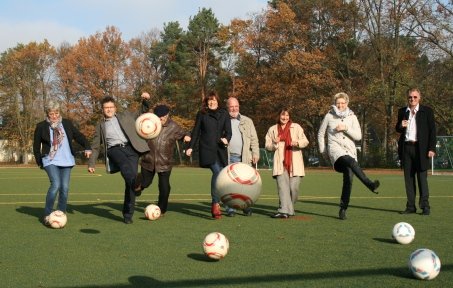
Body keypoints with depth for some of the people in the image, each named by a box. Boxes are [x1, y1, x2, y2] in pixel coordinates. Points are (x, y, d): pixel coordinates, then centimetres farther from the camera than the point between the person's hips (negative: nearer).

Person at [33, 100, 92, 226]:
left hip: (66, 161, 3)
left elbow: (78, 136, 9)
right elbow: (36, 146, 9)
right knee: (55, 185, -19)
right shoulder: (41, 126, 2)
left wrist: (87, 147, -6)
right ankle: (47, 215, -7)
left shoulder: (67, 123, 9)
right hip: (50, 161, -3)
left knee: (65, 187, -1)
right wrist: (39, 162, 7)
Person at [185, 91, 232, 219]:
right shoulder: (201, 114, 9)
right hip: (206, 149, -3)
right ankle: (216, 204, -17)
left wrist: (226, 139, -16)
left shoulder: (224, 114, 11)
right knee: (217, 172, -21)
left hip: (220, 149, 3)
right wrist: (190, 146, 7)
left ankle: (215, 204, 13)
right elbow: (196, 131, 12)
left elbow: (228, 131, 5)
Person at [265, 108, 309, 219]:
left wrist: (297, 143, -16)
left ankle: (289, 209, 17)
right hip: (280, 163, 1)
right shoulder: (272, 129, 15)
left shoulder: (296, 127, 11)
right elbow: (267, 146, 14)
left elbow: (305, 141, 5)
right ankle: (284, 210, -17)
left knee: (294, 187, -4)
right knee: (282, 187, -12)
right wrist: (275, 143, -8)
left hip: (294, 163, -1)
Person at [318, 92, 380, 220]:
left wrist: (346, 128, -9)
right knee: (351, 162, -36)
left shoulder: (352, 117, 11)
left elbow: (358, 136, 4)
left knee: (348, 180, -8)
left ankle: (343, 209, 2)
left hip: (350, 150, 3)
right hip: (335, 148, -3)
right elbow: (321, 134, 17)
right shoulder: (329, 116, 8)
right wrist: (323, 151, 14)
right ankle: (370, 184, -51)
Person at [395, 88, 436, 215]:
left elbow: (432, 130, 0)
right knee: (408, 177, 5)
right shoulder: (402, 111, 13)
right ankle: (410, 206, 9)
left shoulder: (427, 111, 2)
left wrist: (432, 148, -8)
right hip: (406, 148, 4)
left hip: (420, 148, -4)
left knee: (422, 177, -4)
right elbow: (398, 129, 20)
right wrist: (400, 126, -4)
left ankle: (425, 206, 0)